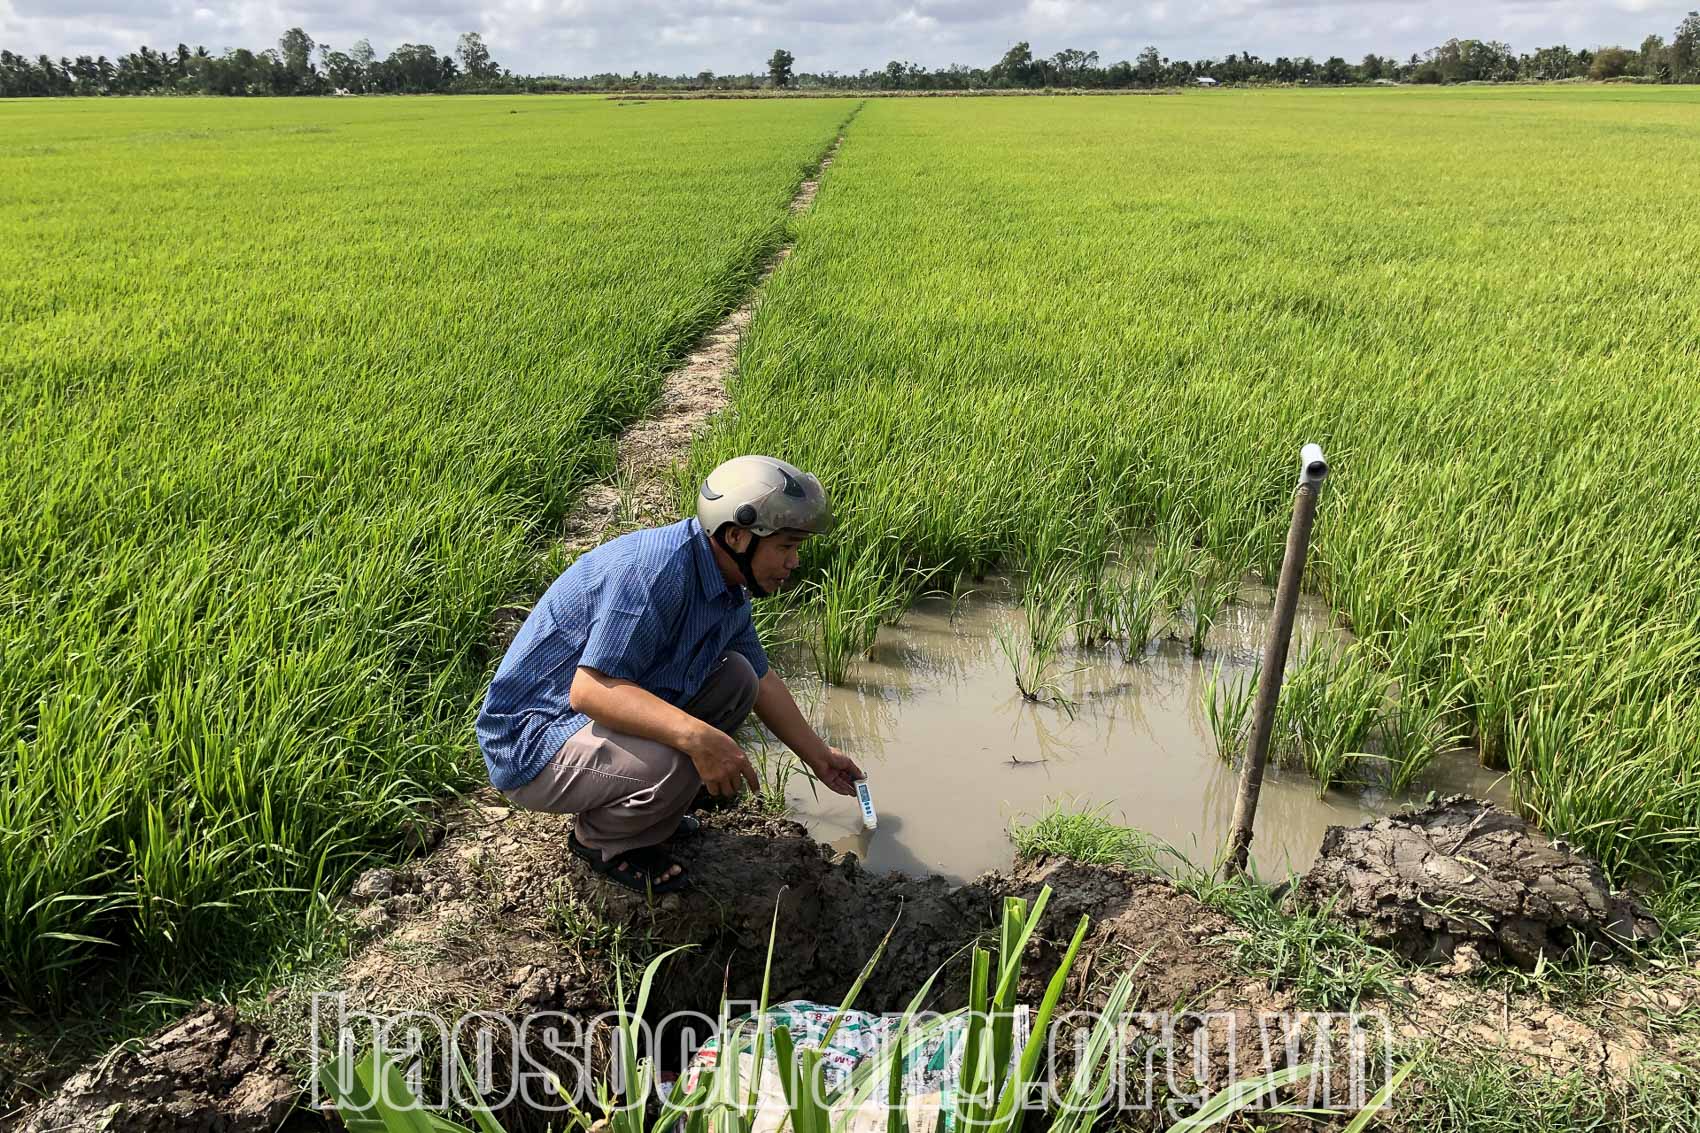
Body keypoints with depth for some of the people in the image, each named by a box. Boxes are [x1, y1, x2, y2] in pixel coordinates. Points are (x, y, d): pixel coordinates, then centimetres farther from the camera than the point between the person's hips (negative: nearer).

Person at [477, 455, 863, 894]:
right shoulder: (654, 570, -29)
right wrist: (696, 736, -45)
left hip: (606, 710, 10)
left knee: (735, 678, 5)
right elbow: (590, 689, -35)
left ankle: (643, 808, 11)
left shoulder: (729, 589, 3)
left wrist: (819, 757, 22)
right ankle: (601, 839, 0)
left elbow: (763, 681, 18)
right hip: (532, 744, -9)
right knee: (675, 764, -33)